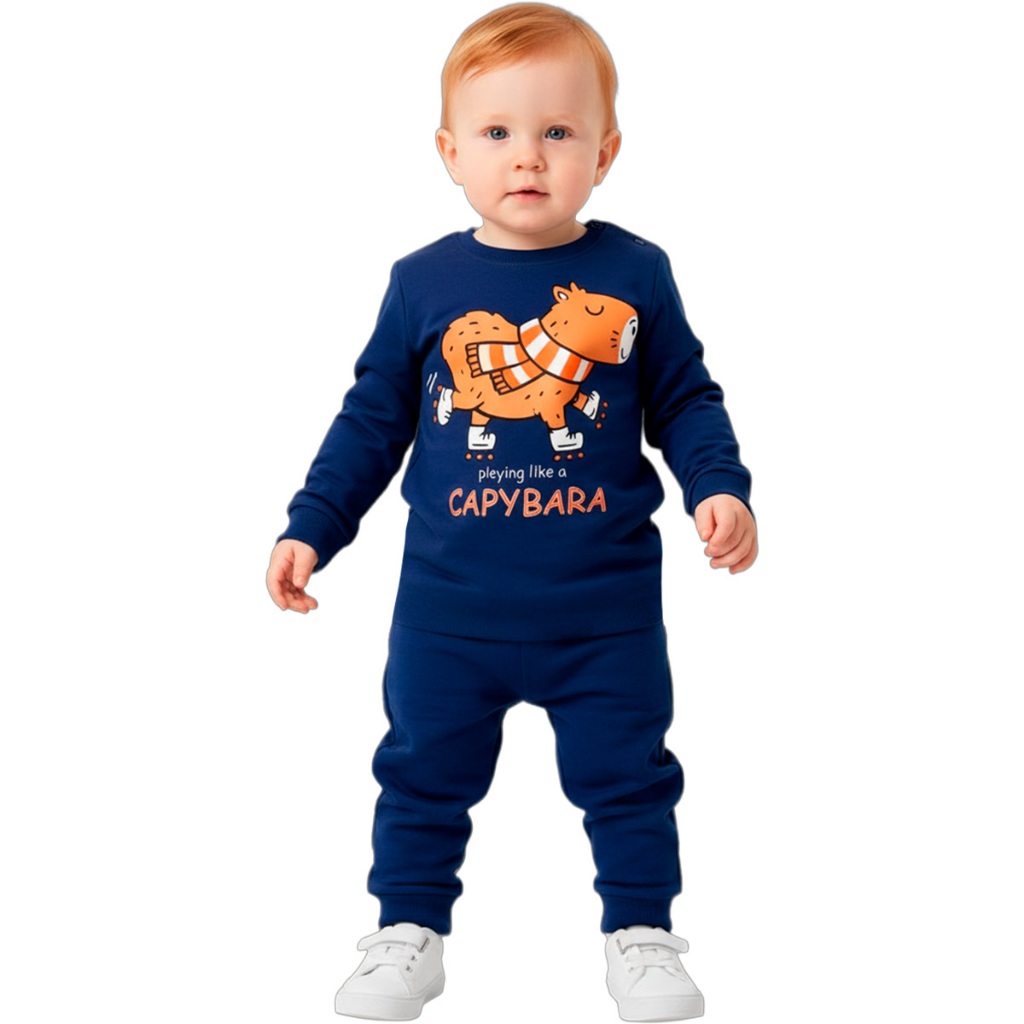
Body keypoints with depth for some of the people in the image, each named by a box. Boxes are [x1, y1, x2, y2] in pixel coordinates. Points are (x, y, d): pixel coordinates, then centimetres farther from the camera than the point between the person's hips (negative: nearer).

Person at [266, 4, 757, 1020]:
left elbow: (685, 400, 5)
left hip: (606, 609, -1)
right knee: (423, 774, 13)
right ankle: (409, 933, 32)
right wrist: (310, 527, 3)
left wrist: (717, 488, -11)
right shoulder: (423, 284, -2)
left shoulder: (634, 275, -3)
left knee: (625, 775, 11)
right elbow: (373, 419, 6)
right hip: (449, 610, 1)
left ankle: (640, 936, 30)